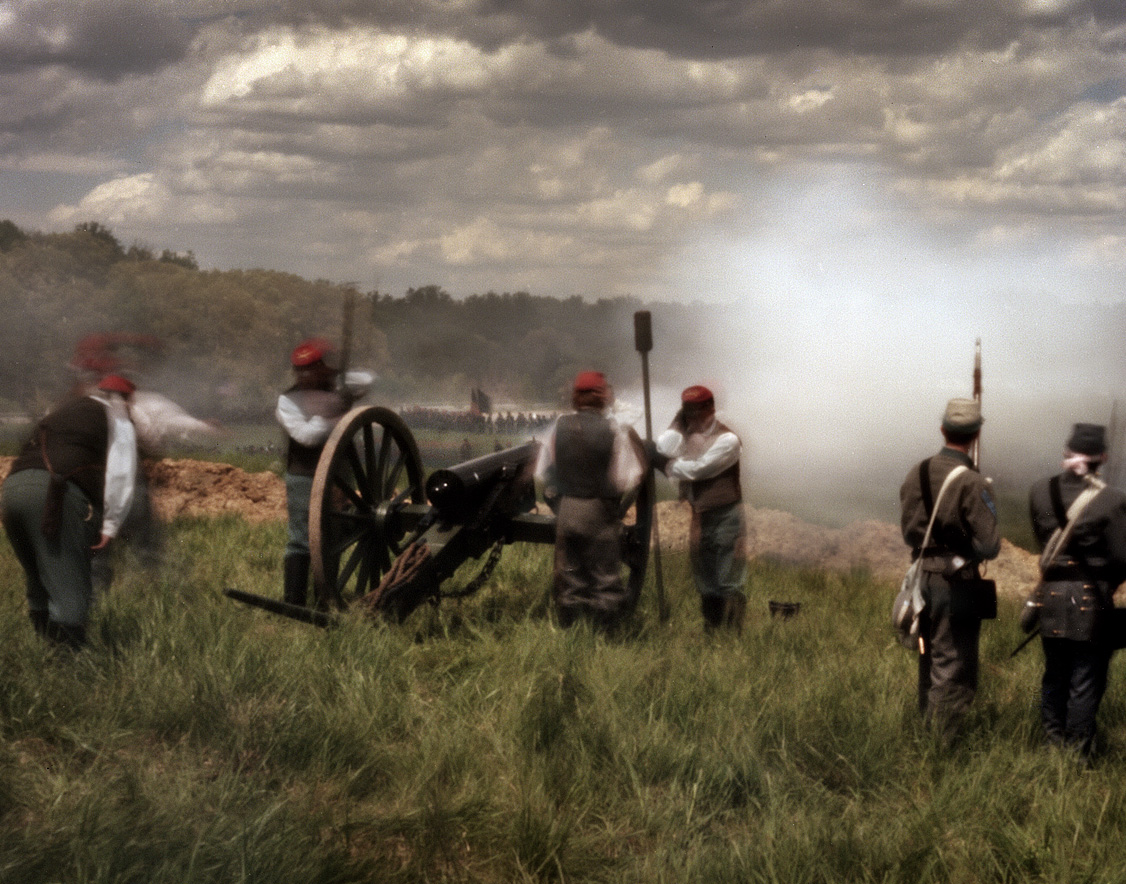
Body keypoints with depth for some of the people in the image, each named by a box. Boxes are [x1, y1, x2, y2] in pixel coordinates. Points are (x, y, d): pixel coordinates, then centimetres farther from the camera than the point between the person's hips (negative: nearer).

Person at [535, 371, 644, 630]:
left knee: (569, 574, 12)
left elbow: (542, 474, 3)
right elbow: (627, 479, -11)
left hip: (566, 509, 3)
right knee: (605, 578, 5)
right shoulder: (614, 431, -11)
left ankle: (569, 627, 15)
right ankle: (605, 628, 5)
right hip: (601, 512, -3)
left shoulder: (558, 428, -2)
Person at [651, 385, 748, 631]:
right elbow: (663, 450, -9)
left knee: (729, 583, -7)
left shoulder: (726, 440, -15)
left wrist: (664, 463, -16)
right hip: (700, 516, 7)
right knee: (705, 583, 15)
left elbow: (697, 469, -22)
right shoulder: (687, 432, 7)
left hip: (726, 517, -7)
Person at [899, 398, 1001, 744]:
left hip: (922, 576, 6)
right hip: (958, 583, -6)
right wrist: (967, 548, 2)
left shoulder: (917, 473, 1)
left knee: (928, 660, 20)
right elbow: (989, 545, -17)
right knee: (953, 667, 0)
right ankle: (944, 742, 0)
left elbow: (908, 532, 9)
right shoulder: (972, 483, -18)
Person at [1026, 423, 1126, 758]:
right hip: (1092, 600, -4)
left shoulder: (1040, 492, -3)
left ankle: (1053, 741, 26)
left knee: (1054, 676, 18)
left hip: (1051, 596, 4)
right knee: (1085, 681, 5)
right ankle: (1077, 752, 9)